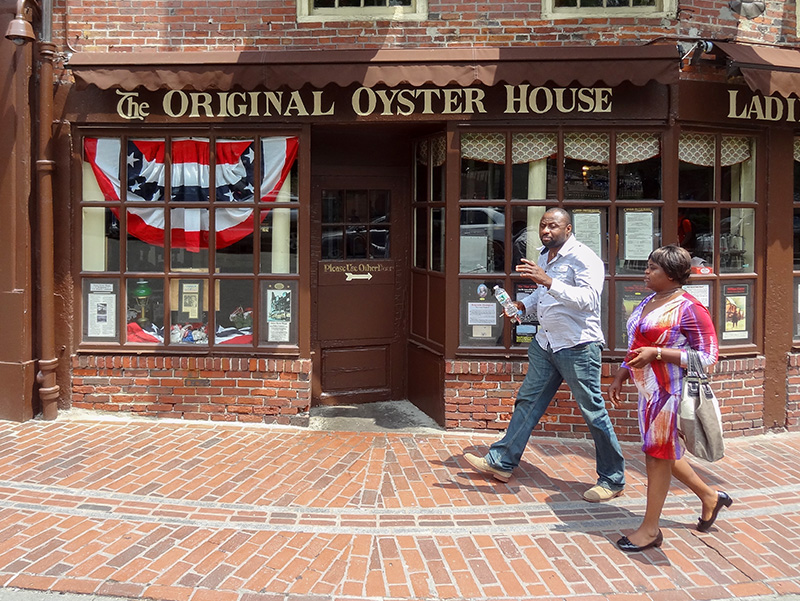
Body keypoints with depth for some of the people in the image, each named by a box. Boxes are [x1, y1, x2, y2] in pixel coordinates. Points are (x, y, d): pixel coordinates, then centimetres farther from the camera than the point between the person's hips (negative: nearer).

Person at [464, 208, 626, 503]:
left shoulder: (583, 258, -16)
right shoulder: (544, 256, 11)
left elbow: (589, 299, -31)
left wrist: (549, 282, -38)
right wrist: (523, 305, 9)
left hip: (578, 347, -8)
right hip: (545, 344, 8)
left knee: (594, 413, -1)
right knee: (527, 402, 12)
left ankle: (613, 480, 13)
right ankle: (501, 462, 21)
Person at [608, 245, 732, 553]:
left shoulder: (688, 308, -16)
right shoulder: (649, 302, 11)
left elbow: (708, 355, -18)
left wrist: (657, 353, -23)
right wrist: (620, 377, 16)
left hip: (669, 392, -9)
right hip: (649, 389, 9)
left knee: (659, 454, 0)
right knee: (661, 451, 18)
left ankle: (650, 528, 14)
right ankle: (709, 496, 38)